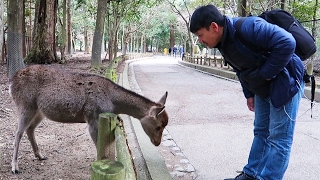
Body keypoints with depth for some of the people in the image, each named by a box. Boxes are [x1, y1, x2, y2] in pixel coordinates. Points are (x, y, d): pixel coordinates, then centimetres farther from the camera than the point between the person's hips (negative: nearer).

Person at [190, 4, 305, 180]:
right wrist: (249, 94, 11)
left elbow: (286, 42, -33)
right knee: (261, 132, 15)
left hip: (284, 82, -9)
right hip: (263, 88, 9)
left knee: (278, 138, -2)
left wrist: (266, 73, -25)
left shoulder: (247, 27, -28)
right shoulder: (224, 42, 1)